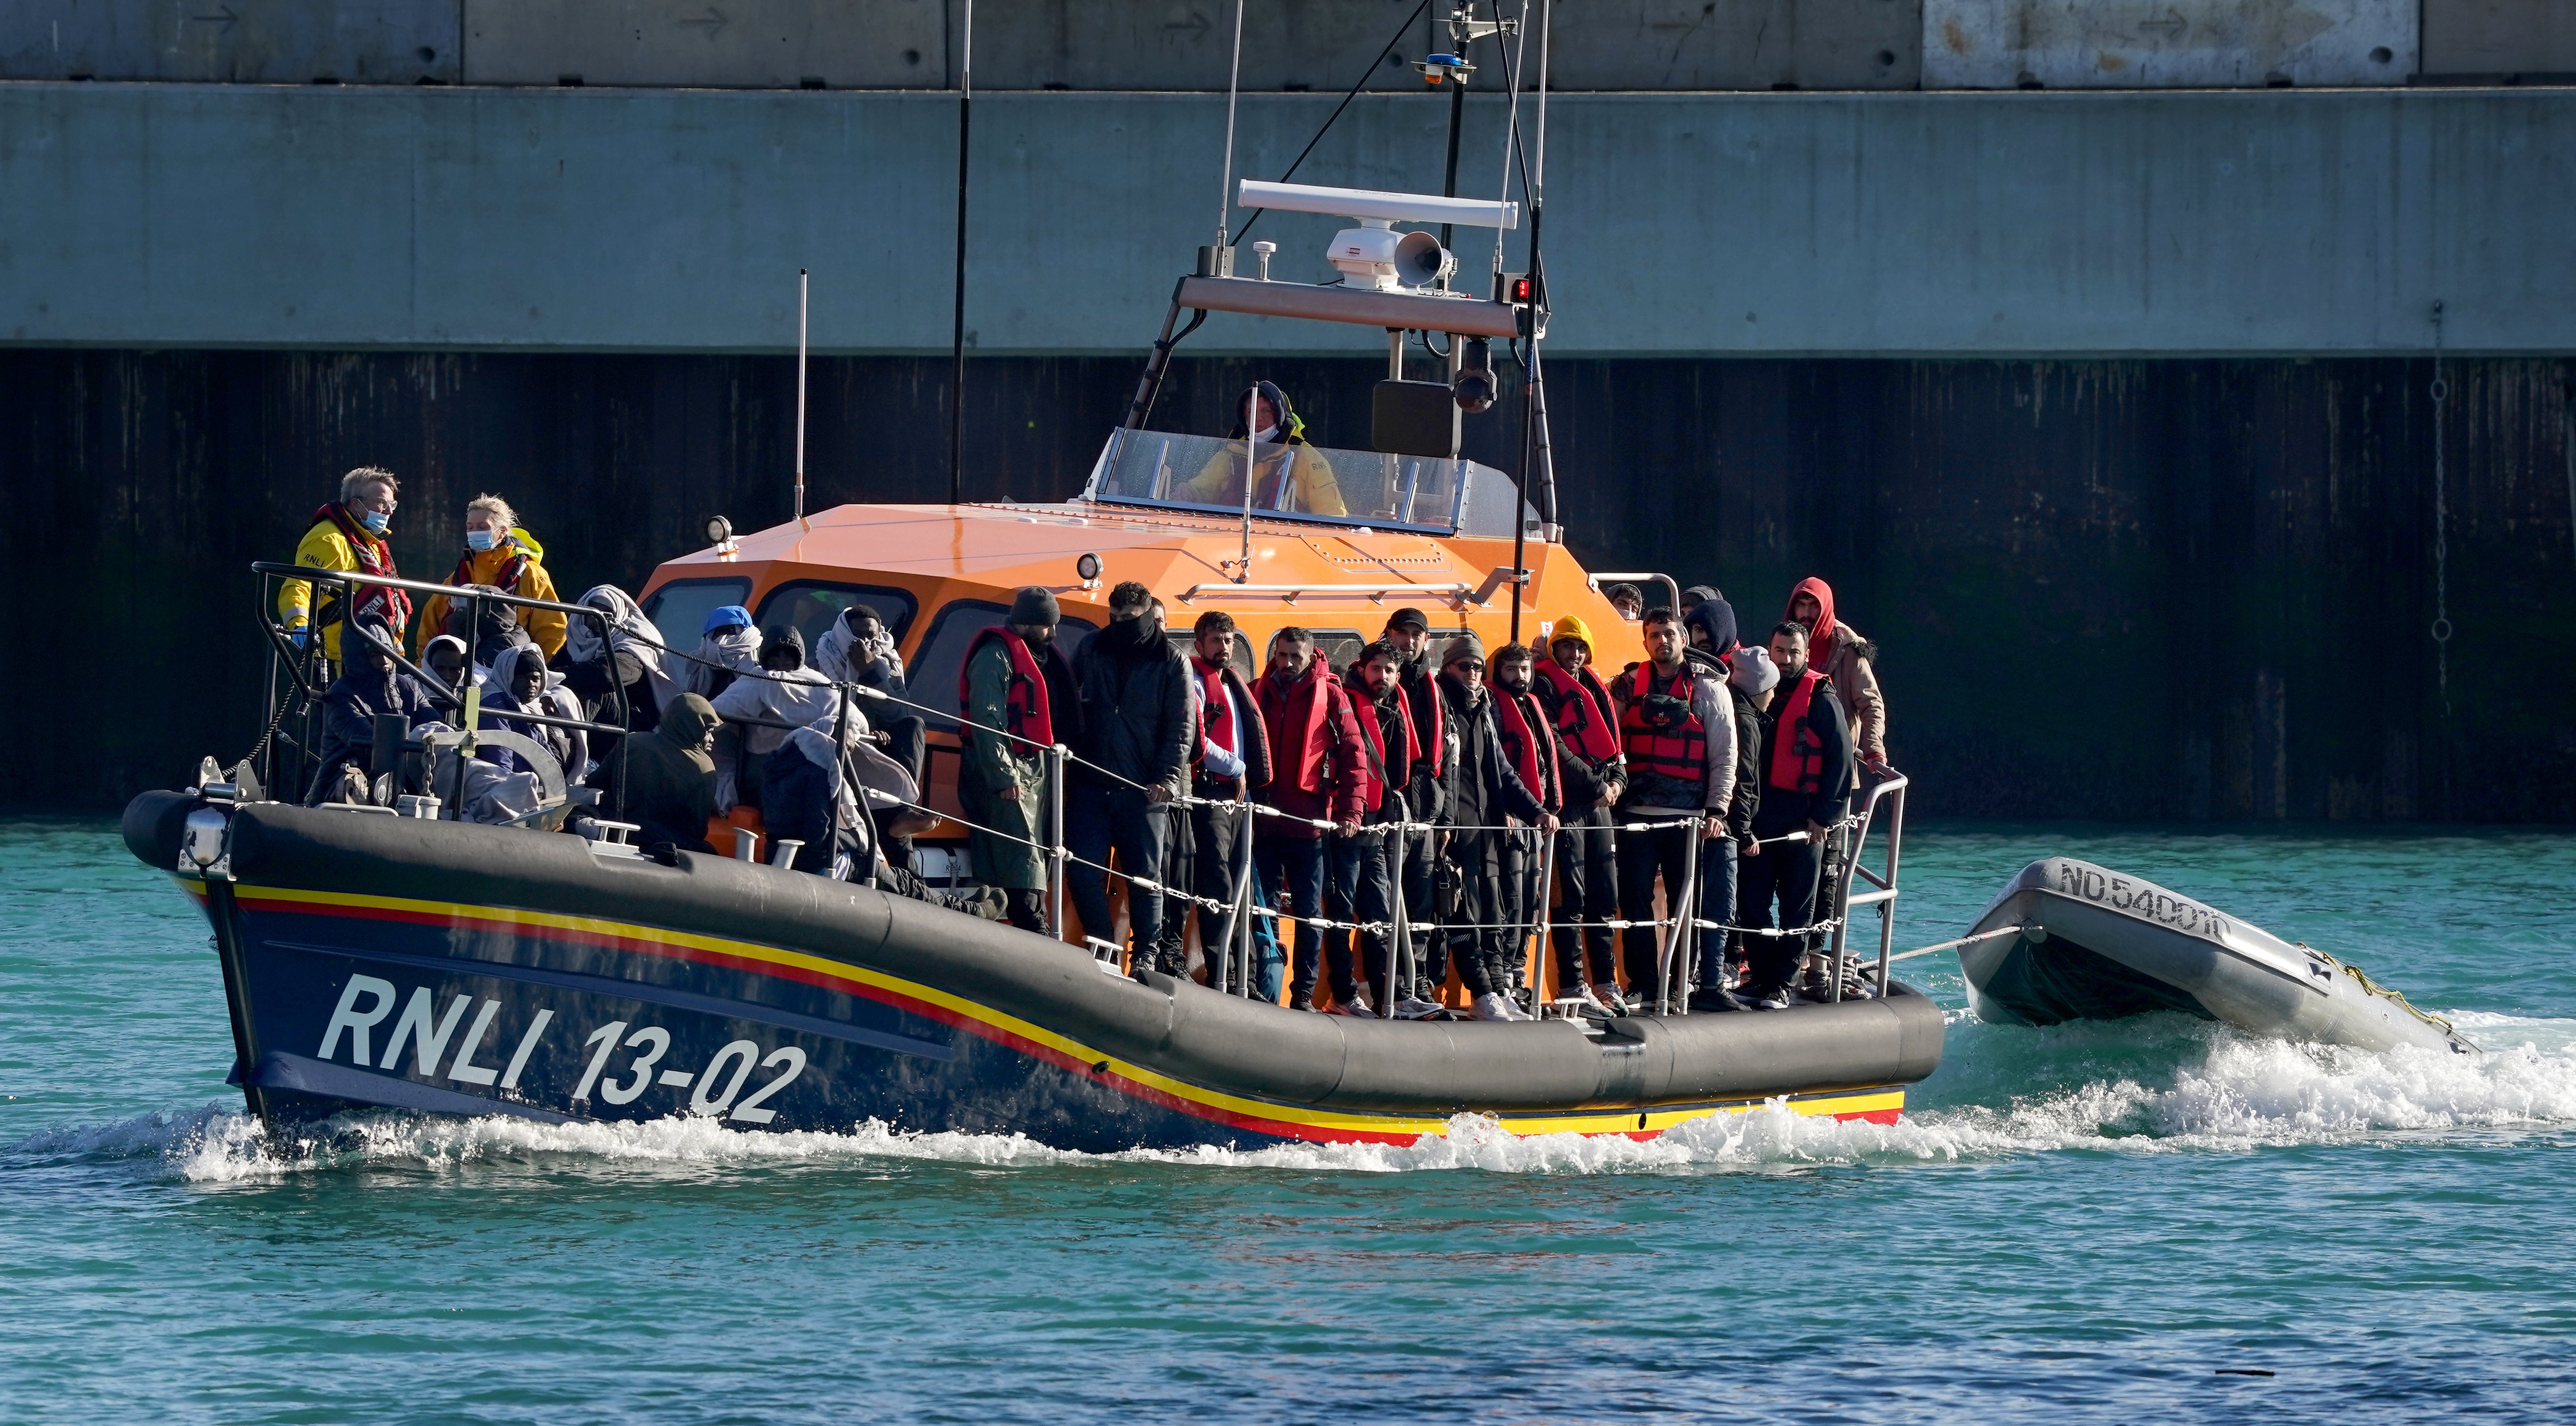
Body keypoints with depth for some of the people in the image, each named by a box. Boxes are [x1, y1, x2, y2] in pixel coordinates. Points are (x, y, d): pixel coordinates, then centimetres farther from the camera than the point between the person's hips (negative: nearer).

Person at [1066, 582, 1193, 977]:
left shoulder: (1171, 661, 2)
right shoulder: (1093, 652, 10)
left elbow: (1181, 726, -1)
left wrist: (1167, 778, -12)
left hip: (1142, 790, -3)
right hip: (1091, 783, 3)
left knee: (1146, 875, 0)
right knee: (1083, 871, -4)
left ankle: (1148, 955, 8)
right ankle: (1103, 945, 9)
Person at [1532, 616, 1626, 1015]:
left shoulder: (1594, 689, 20)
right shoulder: (1545, 687, -3)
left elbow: (1610, 741, 22)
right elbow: (1554, 749, -12)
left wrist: (1618, 779, 2)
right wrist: (1596, 785, -12)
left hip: (1600, 802, 8)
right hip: (1568, 799, -8)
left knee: (1605, 896, 8)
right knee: (1571, 897, -9)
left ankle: (1606, 982, 14)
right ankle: (1573, 984, -8)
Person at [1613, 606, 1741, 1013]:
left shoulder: (1707, 690, 3)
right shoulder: (1630, 687, 11)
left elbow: (1724, 757, 0)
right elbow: (1614, 746, 15)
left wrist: (1717, 809, -9)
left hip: (1687, 816, -3)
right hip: (1636, 812, 3)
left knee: (1688, 903, 0)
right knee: (1635, 900, 1)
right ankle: (1642, 983, 8)